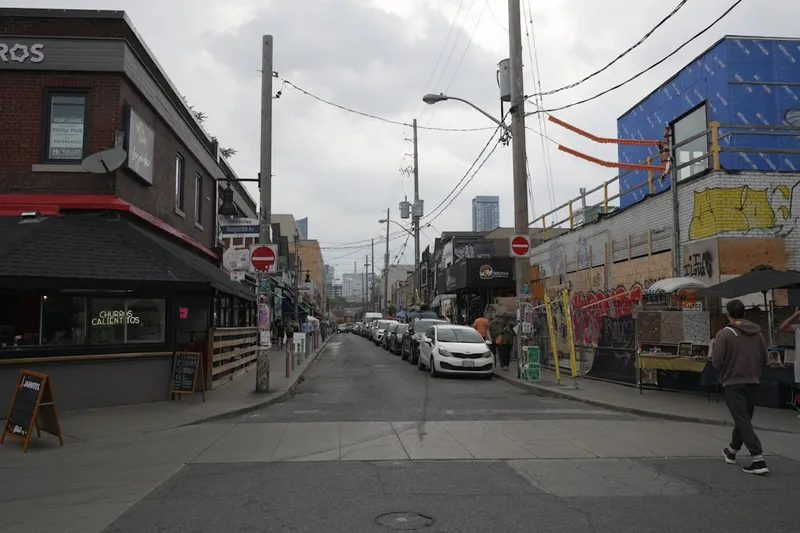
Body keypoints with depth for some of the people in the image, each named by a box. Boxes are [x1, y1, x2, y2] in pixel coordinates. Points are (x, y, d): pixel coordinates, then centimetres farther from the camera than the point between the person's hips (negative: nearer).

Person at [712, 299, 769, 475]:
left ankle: (759, 461, -11)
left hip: (733, 383, -6)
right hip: (752, 382, 6)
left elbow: (716, 361, -14)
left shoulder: (725, 333, -13)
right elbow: (764, 359, 7)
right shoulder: (757, 333, 3)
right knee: (743, 419, 20)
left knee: (743, 421, -3)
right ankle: (731, 451, 36)